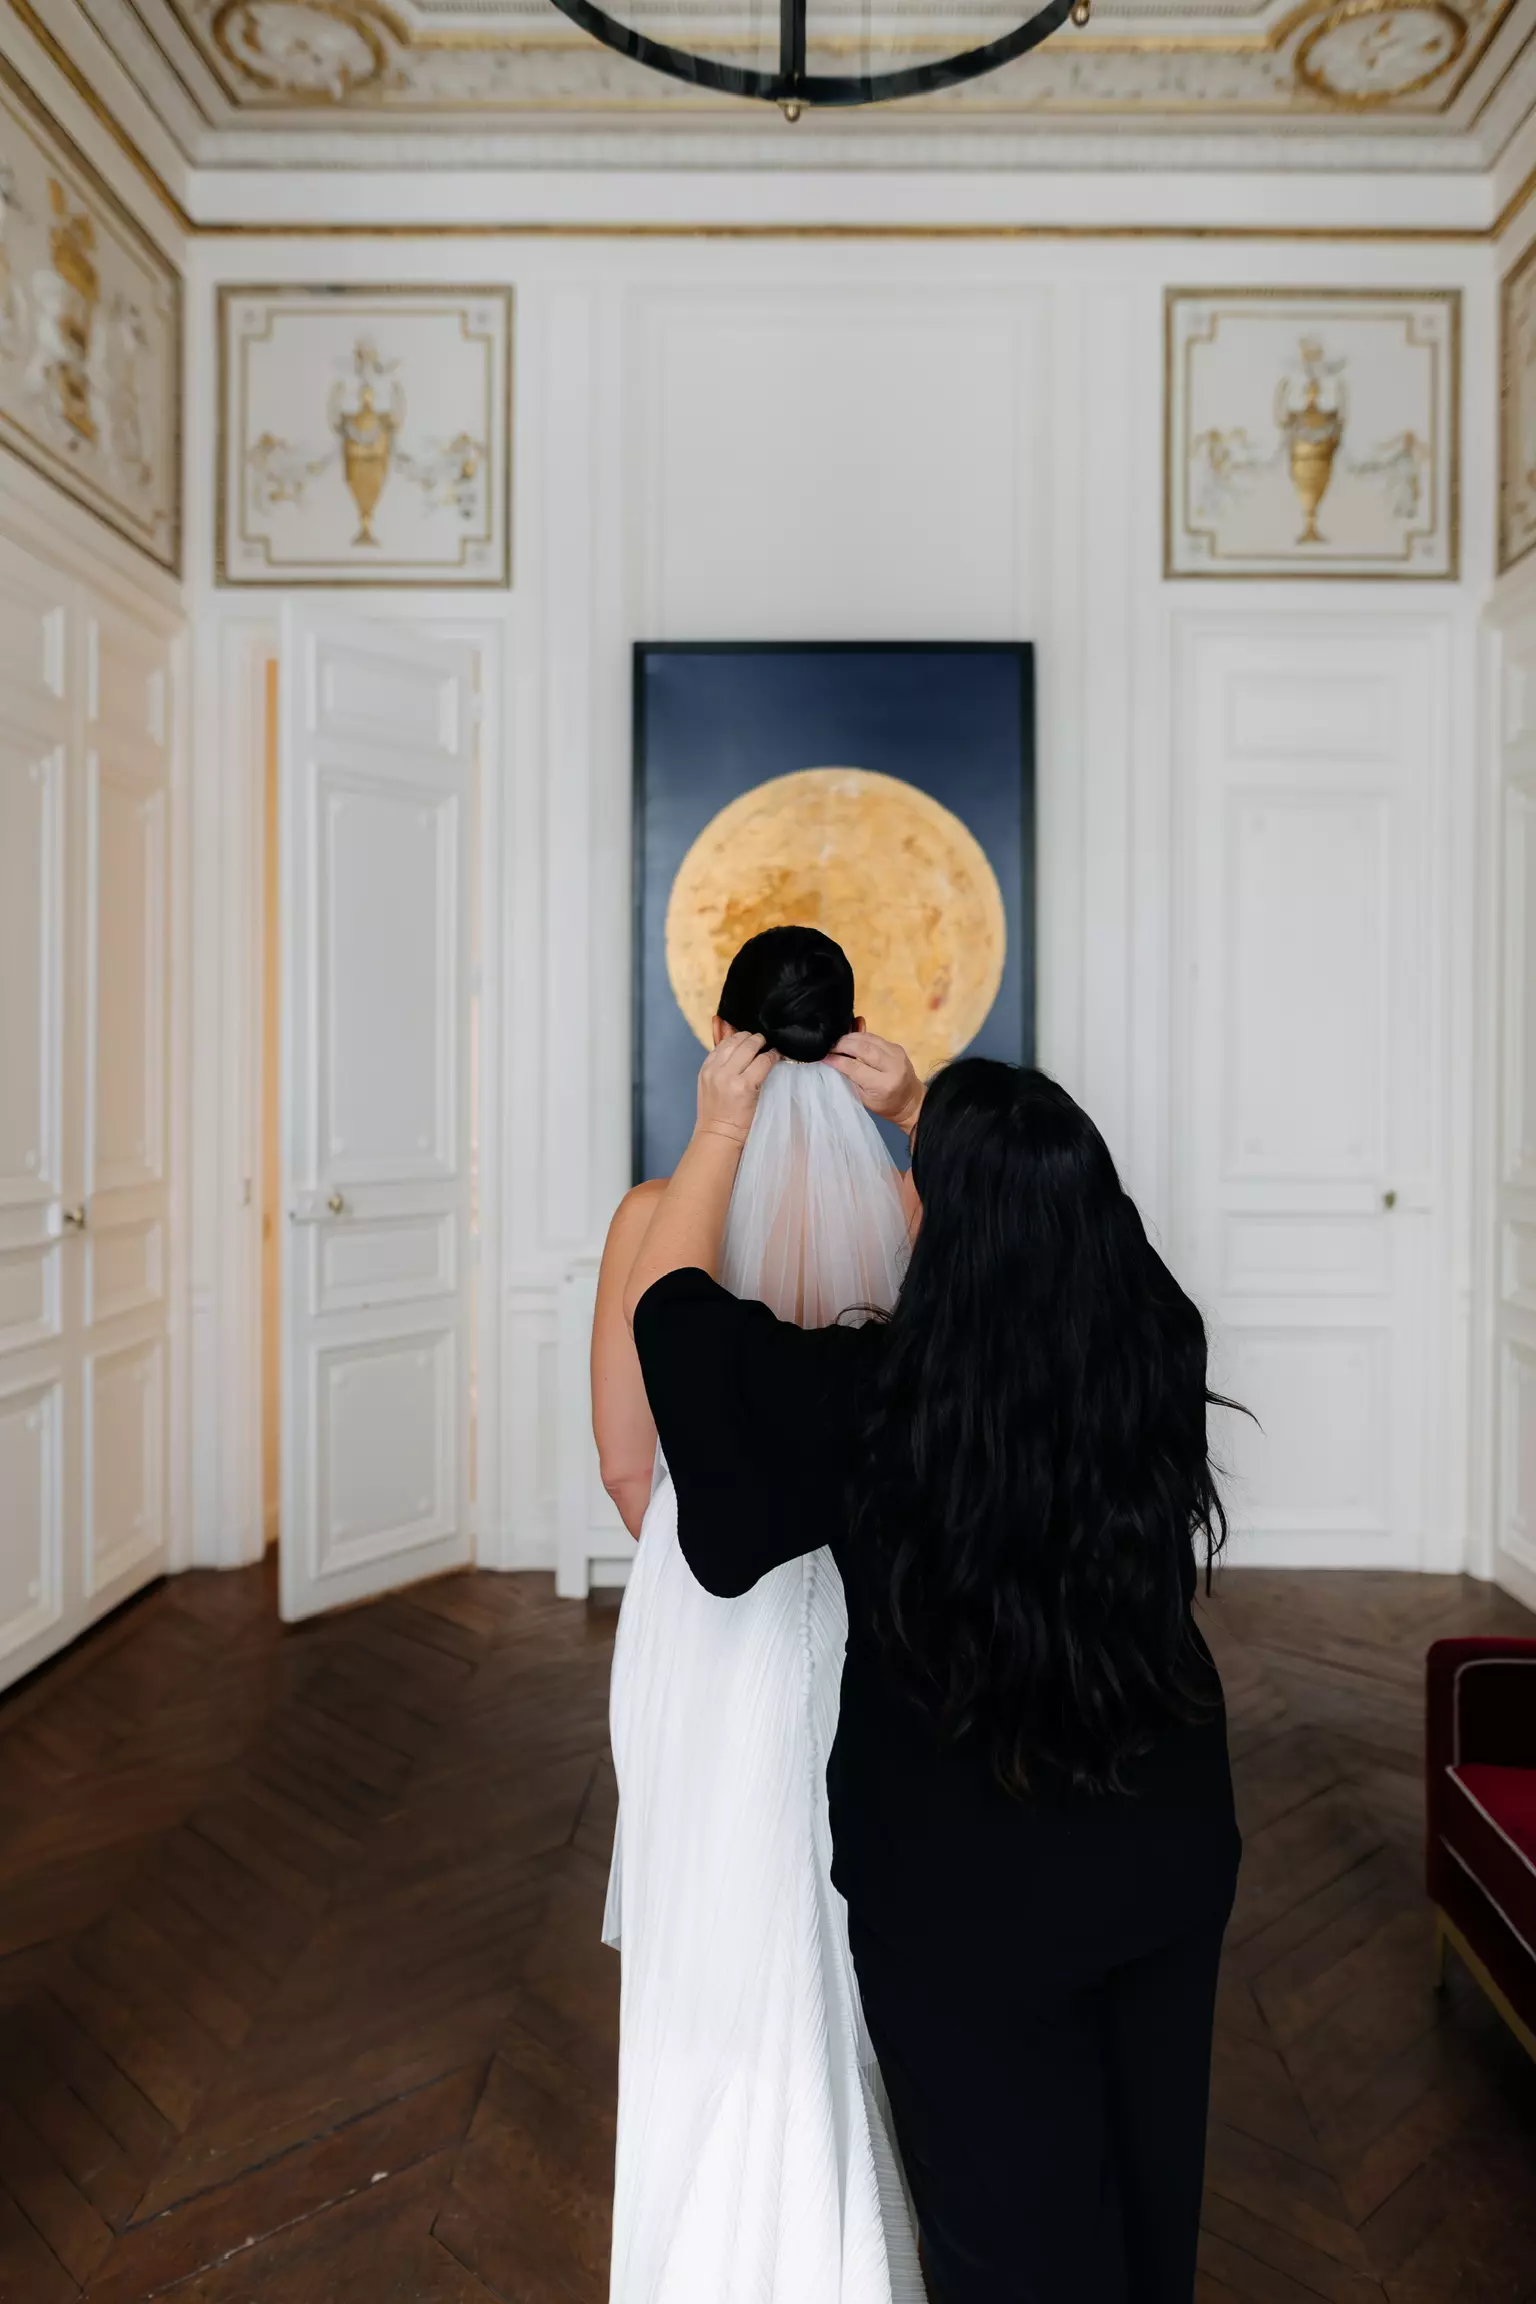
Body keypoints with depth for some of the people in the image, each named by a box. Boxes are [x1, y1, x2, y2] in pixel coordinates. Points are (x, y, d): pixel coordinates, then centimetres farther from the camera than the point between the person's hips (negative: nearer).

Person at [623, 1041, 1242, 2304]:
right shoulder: (1157, 1349, -17)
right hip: (1172, 1849, 5)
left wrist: (722, 1123, 0)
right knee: (1149, 2176, 29)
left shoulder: (874, 1401, -29)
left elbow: (667, 1296, -12)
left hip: (969, 1894, -4)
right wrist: (920, 1112, 11)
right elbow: (1051, 1218, 6)